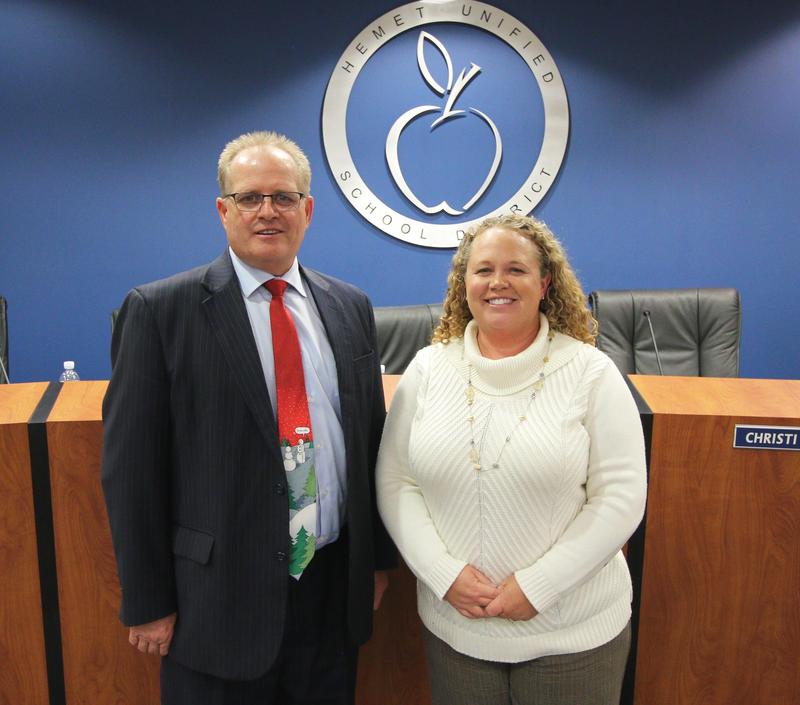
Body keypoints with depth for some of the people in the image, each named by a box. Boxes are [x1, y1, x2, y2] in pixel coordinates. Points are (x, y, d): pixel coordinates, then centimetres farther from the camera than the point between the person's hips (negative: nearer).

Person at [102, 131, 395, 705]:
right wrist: (147, 603, -7)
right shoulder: (159, 311, -9)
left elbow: (371, 436, 8)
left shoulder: (350, 307, 4)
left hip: (335, 586, 4)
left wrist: (378, 557, 10)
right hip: (219, 593, -4)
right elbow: (131, 465, -9)